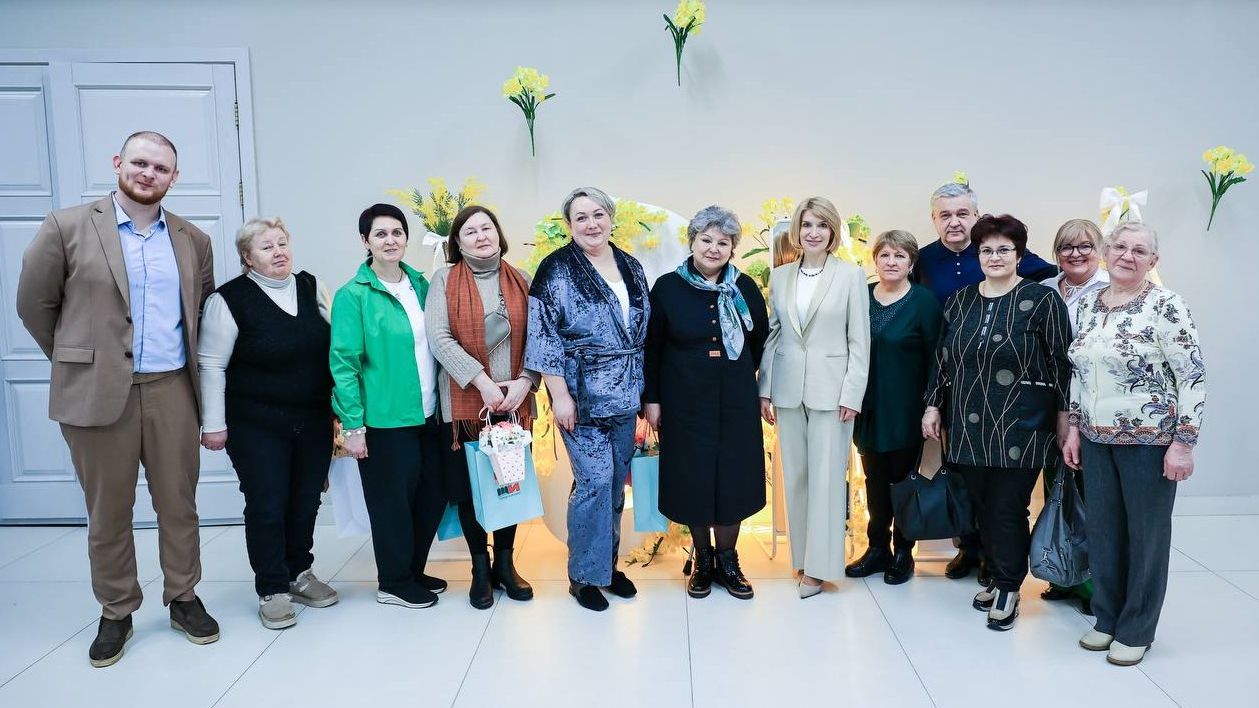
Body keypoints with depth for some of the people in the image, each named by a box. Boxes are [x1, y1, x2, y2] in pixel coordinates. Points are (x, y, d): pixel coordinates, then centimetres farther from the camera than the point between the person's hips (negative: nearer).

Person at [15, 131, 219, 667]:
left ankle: (183, 598, 26)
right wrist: (76, 360, 10)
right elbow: (34, 304, 5)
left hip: (172, 390, 2)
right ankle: (116, 612, 25)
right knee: (107, 512, 9)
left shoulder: (193, 240, 8)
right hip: (97, 392, -2)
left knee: (179, 504, 10)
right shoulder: (67, 227, -2)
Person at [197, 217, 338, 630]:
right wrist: (213, 424, -9)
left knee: (306, 500, 12)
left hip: (314, 420, 5)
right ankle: (272, 591, 16)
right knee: (267, 505, 2)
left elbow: (334, 344, 13)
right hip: (257, 425, -4)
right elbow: (211, 365, -7)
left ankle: (299, 573, 31)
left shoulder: (310, 287, 5)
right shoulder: (230, 299, -9)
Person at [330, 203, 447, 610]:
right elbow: (343, 363, -11)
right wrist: (353, 425, -14)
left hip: (428, 414, 6)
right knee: (393, 502, 5)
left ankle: (414, 571, 33)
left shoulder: (420, 285, 8)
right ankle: (394, 584, 24)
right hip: (386, 420, -6)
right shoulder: (353, 295, -9)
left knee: (432, 497, 13)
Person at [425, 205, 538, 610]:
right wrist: (482, 381, -16)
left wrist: (525, 381, -10)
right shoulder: (445, 280, -1)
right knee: (469, 485, 5)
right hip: (464, 401, -2)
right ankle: (480, 568, 22)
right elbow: (439, 338, -10)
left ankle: (505, 562, 26)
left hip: (514, 401, 2)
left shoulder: (520, 281, 7)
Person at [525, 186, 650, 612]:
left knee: (616, 480, 11)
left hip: (624, 395, 6)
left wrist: (644, 391, 14)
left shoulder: (631, 268, 10)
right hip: (582, 396, -6)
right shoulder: (557, 269, -7)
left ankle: (608, 563, 27)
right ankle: (585, 574, 10)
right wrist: (559, 395, -15)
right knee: (594, 480, -7)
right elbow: (545, 336, -11)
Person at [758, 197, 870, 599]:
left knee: (826, 476, 1)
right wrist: (765, 390, 6)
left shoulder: (851, 276, -2)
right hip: (788, 390, 4)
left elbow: (859, 340, -4)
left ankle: (819, 565, 10)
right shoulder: (780, 276, 7)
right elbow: (771, 335, 9)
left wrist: (852, 394, -9)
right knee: (795, 475, 10)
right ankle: (801, 554, 23)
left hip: (831, 389, -3)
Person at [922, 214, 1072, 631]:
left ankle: (1009, 589, 17)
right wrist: (934, 405, 12)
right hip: (970, 427, 5)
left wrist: (1063, 414, -5)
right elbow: (943, 358, 15)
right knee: (982, 506, 10)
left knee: (1008, 509, 0)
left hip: (1019, 428, -5)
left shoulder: (1040, 300, -4)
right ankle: (998, 578, 28)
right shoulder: (960, 302, 11)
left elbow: (1061, 361, -4)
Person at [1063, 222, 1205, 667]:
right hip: (1097, 438, 5)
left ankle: (1137, 630, 23)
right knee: (1102, 529, 12)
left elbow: (1194, 378, -13)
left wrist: (1183, 443, -16)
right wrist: (1074, 427, 10)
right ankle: (1107, 618, 29)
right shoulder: (1089, 304, 6)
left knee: (1146, 533, 8)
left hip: (1148, 439, -5)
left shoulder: (1165, 306, -12)